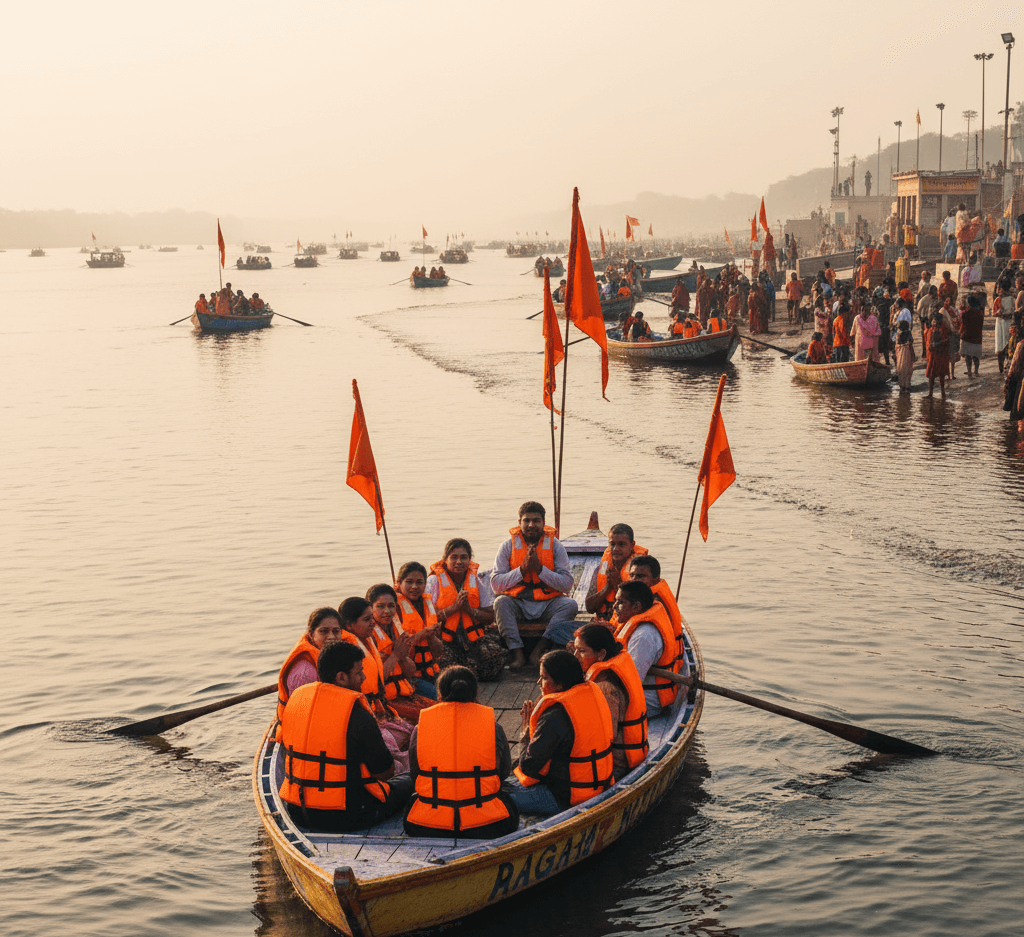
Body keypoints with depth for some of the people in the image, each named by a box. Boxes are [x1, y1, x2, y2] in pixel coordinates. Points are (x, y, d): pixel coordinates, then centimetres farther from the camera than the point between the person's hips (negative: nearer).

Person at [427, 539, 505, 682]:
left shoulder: (480, 580, 9)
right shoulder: (434, 581, 2)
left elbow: (490, 618, 6)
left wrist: (469, 609, -11)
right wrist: (454, 607, -15)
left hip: (474, 637, 2)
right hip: (444, 639, -2)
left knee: (496, 654, -29)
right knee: (444, 661, -36)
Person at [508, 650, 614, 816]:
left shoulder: (554, 717, -24)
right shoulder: (593, 692, 2)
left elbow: (528, 766, -17)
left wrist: (527, 729, -2)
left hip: (567, 799, -9)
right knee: (513, 782, 20)